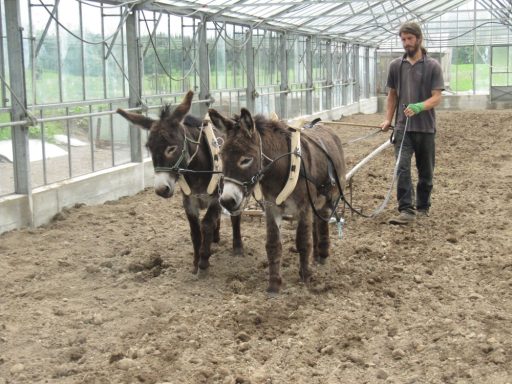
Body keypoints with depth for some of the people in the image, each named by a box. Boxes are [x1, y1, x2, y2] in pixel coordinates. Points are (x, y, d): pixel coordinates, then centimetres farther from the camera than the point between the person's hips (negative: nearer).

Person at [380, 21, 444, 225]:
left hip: (425, 127, -1)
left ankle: (423, 206, 27)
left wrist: (419, 107, -26)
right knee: (402, 167, -12)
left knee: (425, 170, 10)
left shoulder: (432, 66, -3)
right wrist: (388, 119, 7)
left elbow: (437, 97, -8)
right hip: (403, 127, 1)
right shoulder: (396, 65, 6)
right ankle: (406, 210, -13)